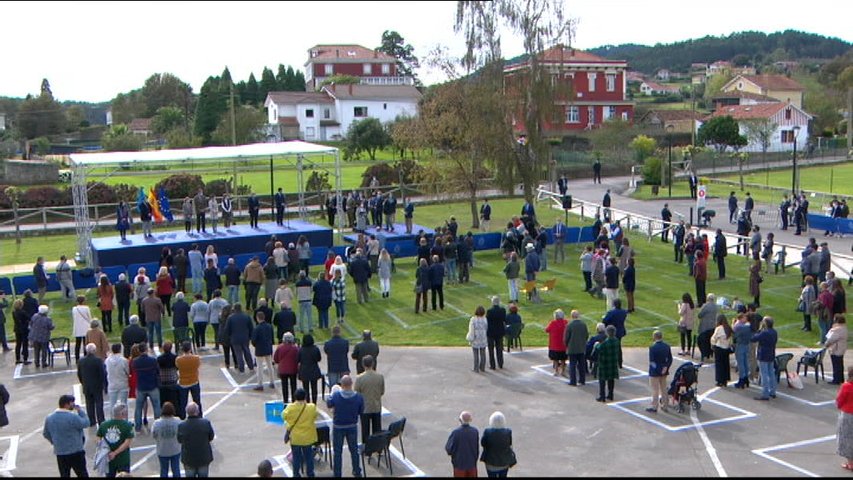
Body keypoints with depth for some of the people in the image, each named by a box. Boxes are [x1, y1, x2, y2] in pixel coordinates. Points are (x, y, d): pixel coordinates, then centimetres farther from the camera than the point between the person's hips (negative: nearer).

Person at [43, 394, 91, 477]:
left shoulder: (49, 418, -1)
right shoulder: (73, 417, -21)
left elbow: (45, 434, 10)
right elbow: (86, 423, -8)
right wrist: (80, 411, -1)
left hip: (60, 453, 5)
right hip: (76, 452, -5)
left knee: (64, 475, 15)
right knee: (82, 474, 9)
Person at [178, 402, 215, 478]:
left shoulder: (182, 426, -20)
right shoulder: (206, 423, -21)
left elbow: (179, 441, -3)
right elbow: (211, 438, -7)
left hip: (189, 459, 0)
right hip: (204, 458, 0)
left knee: (190, 475, 19)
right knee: (203, 475, 19)